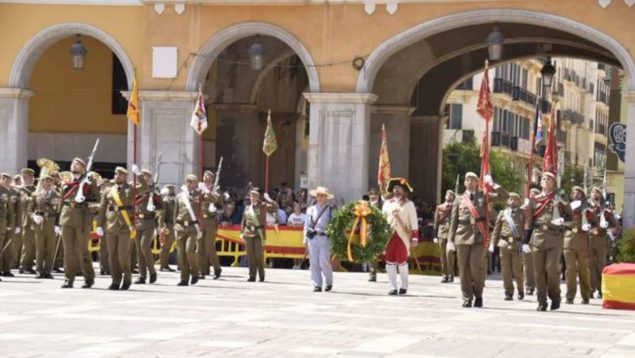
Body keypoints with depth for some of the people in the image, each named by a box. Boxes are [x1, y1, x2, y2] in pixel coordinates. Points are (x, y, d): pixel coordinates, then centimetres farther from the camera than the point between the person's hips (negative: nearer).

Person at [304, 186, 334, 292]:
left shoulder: (330, 210, 4)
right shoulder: (310, 210, 15)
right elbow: (306, 225, 16)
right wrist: (305, 238, 9)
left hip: (324, 238, -4)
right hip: (312, 237, 4)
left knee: (324, 262, -7)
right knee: (314, 263, 1)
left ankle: (329, 282, 15)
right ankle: (317, 285, 6)